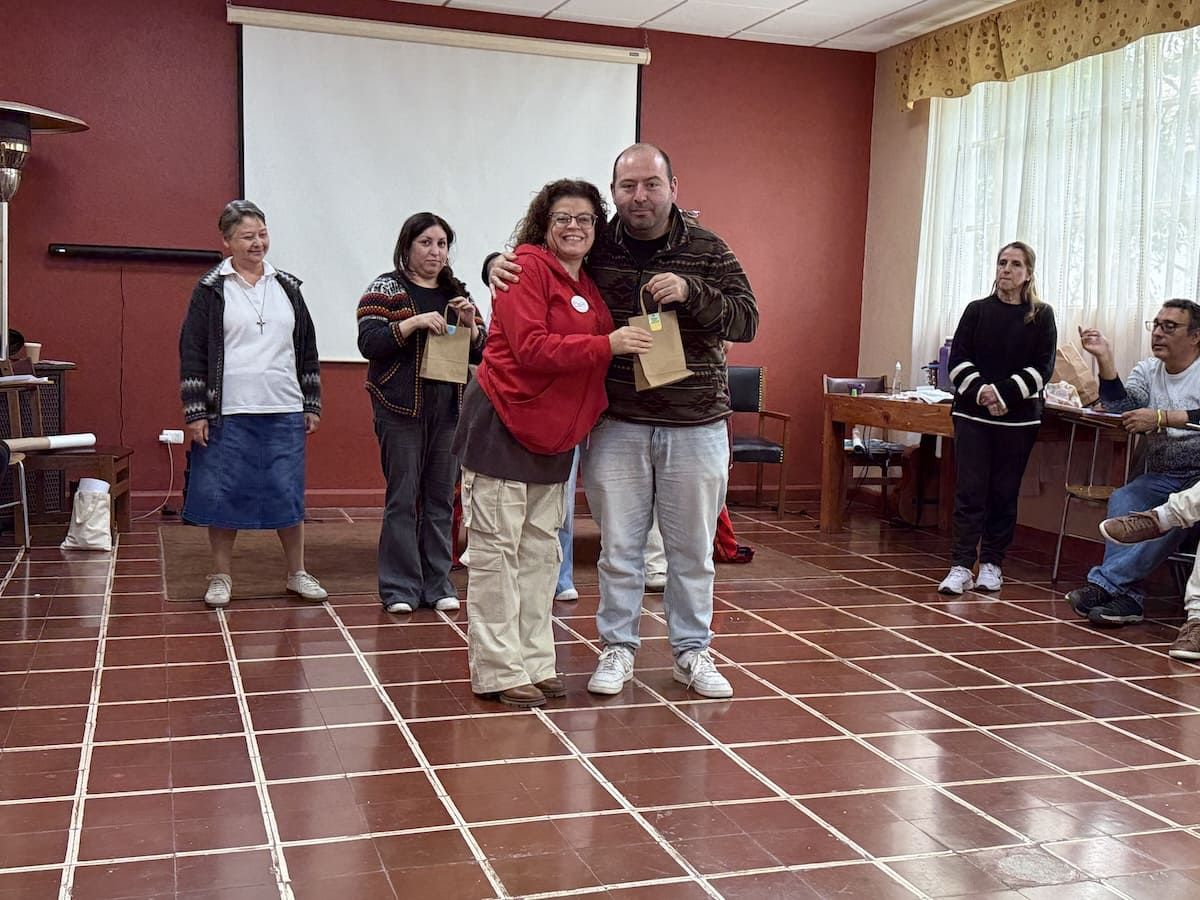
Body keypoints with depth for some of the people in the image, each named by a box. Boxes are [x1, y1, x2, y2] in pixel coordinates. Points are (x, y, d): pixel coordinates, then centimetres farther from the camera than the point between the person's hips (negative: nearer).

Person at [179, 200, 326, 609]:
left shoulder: (287, 287, 11)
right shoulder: (210, 291, 1)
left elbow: (308, 351, 15)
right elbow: (192, 353, -1)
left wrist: (312, 404, 11)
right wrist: (195, 413, -7)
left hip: (285, 413, 3)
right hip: (228, 415, -2)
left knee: (289, 494, 6)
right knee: (223, 494, 3)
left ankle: (297, 573, 19)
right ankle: (221, 577, 17)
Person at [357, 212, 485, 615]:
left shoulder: (457, 292, 14)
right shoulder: (385, 289, 1)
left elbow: (481, 352, 13)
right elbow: (369, 344, -9)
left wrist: (469, 324, -6)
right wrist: (415, 322, -19)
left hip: (450, 408, 4)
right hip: (402, 408, -4)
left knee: (441, 498, 7)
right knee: (403, 497, -2)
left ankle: (438, 585, 15)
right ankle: (400, 588, 6)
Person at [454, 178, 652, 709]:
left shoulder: (589, 286, 12)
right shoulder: (528, 266, -11)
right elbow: (530, 347, -22)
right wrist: (607, 344, -24)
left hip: (554, 434, 9)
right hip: (502, 425, -8)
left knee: (540, 550, 13)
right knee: (497, 550, -2)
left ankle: (534, 662, 22)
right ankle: (498, 671, 5)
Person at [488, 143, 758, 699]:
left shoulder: (707, 251, -1)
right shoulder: (593, 249, -1)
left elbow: (747, 320, -9)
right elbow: (533, 261, 13)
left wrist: (690, 292, -23)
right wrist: (497, 265, -10)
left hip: (696, 428, 0)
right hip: (617, 427, 0)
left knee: (693, 551, 11)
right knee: (619, 548, 8)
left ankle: (691, 651, 27)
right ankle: (617, 649, 25)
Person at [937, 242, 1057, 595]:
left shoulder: (1041, 316, 4)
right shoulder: (977, 310, 7)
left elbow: (1042, 368, -3)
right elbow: (958, 360, 1)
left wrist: (1003, 394, -14)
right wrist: (981, 391, -14)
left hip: (1019, 417, 0)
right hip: (972, 413, 0)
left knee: (1004, 493, 4)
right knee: (969, 490, -4)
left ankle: (991, 565, 13)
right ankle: (961, 566, -5)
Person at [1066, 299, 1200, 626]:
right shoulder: (1147, 370, 16)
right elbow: (1122, 409, 0)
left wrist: (1161, 418, -24)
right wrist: (1105, 358, -8)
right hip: (1161, 477, 4)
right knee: (1122, 500, -28)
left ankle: (1107, 582, -32)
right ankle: (1124, 595, -34)